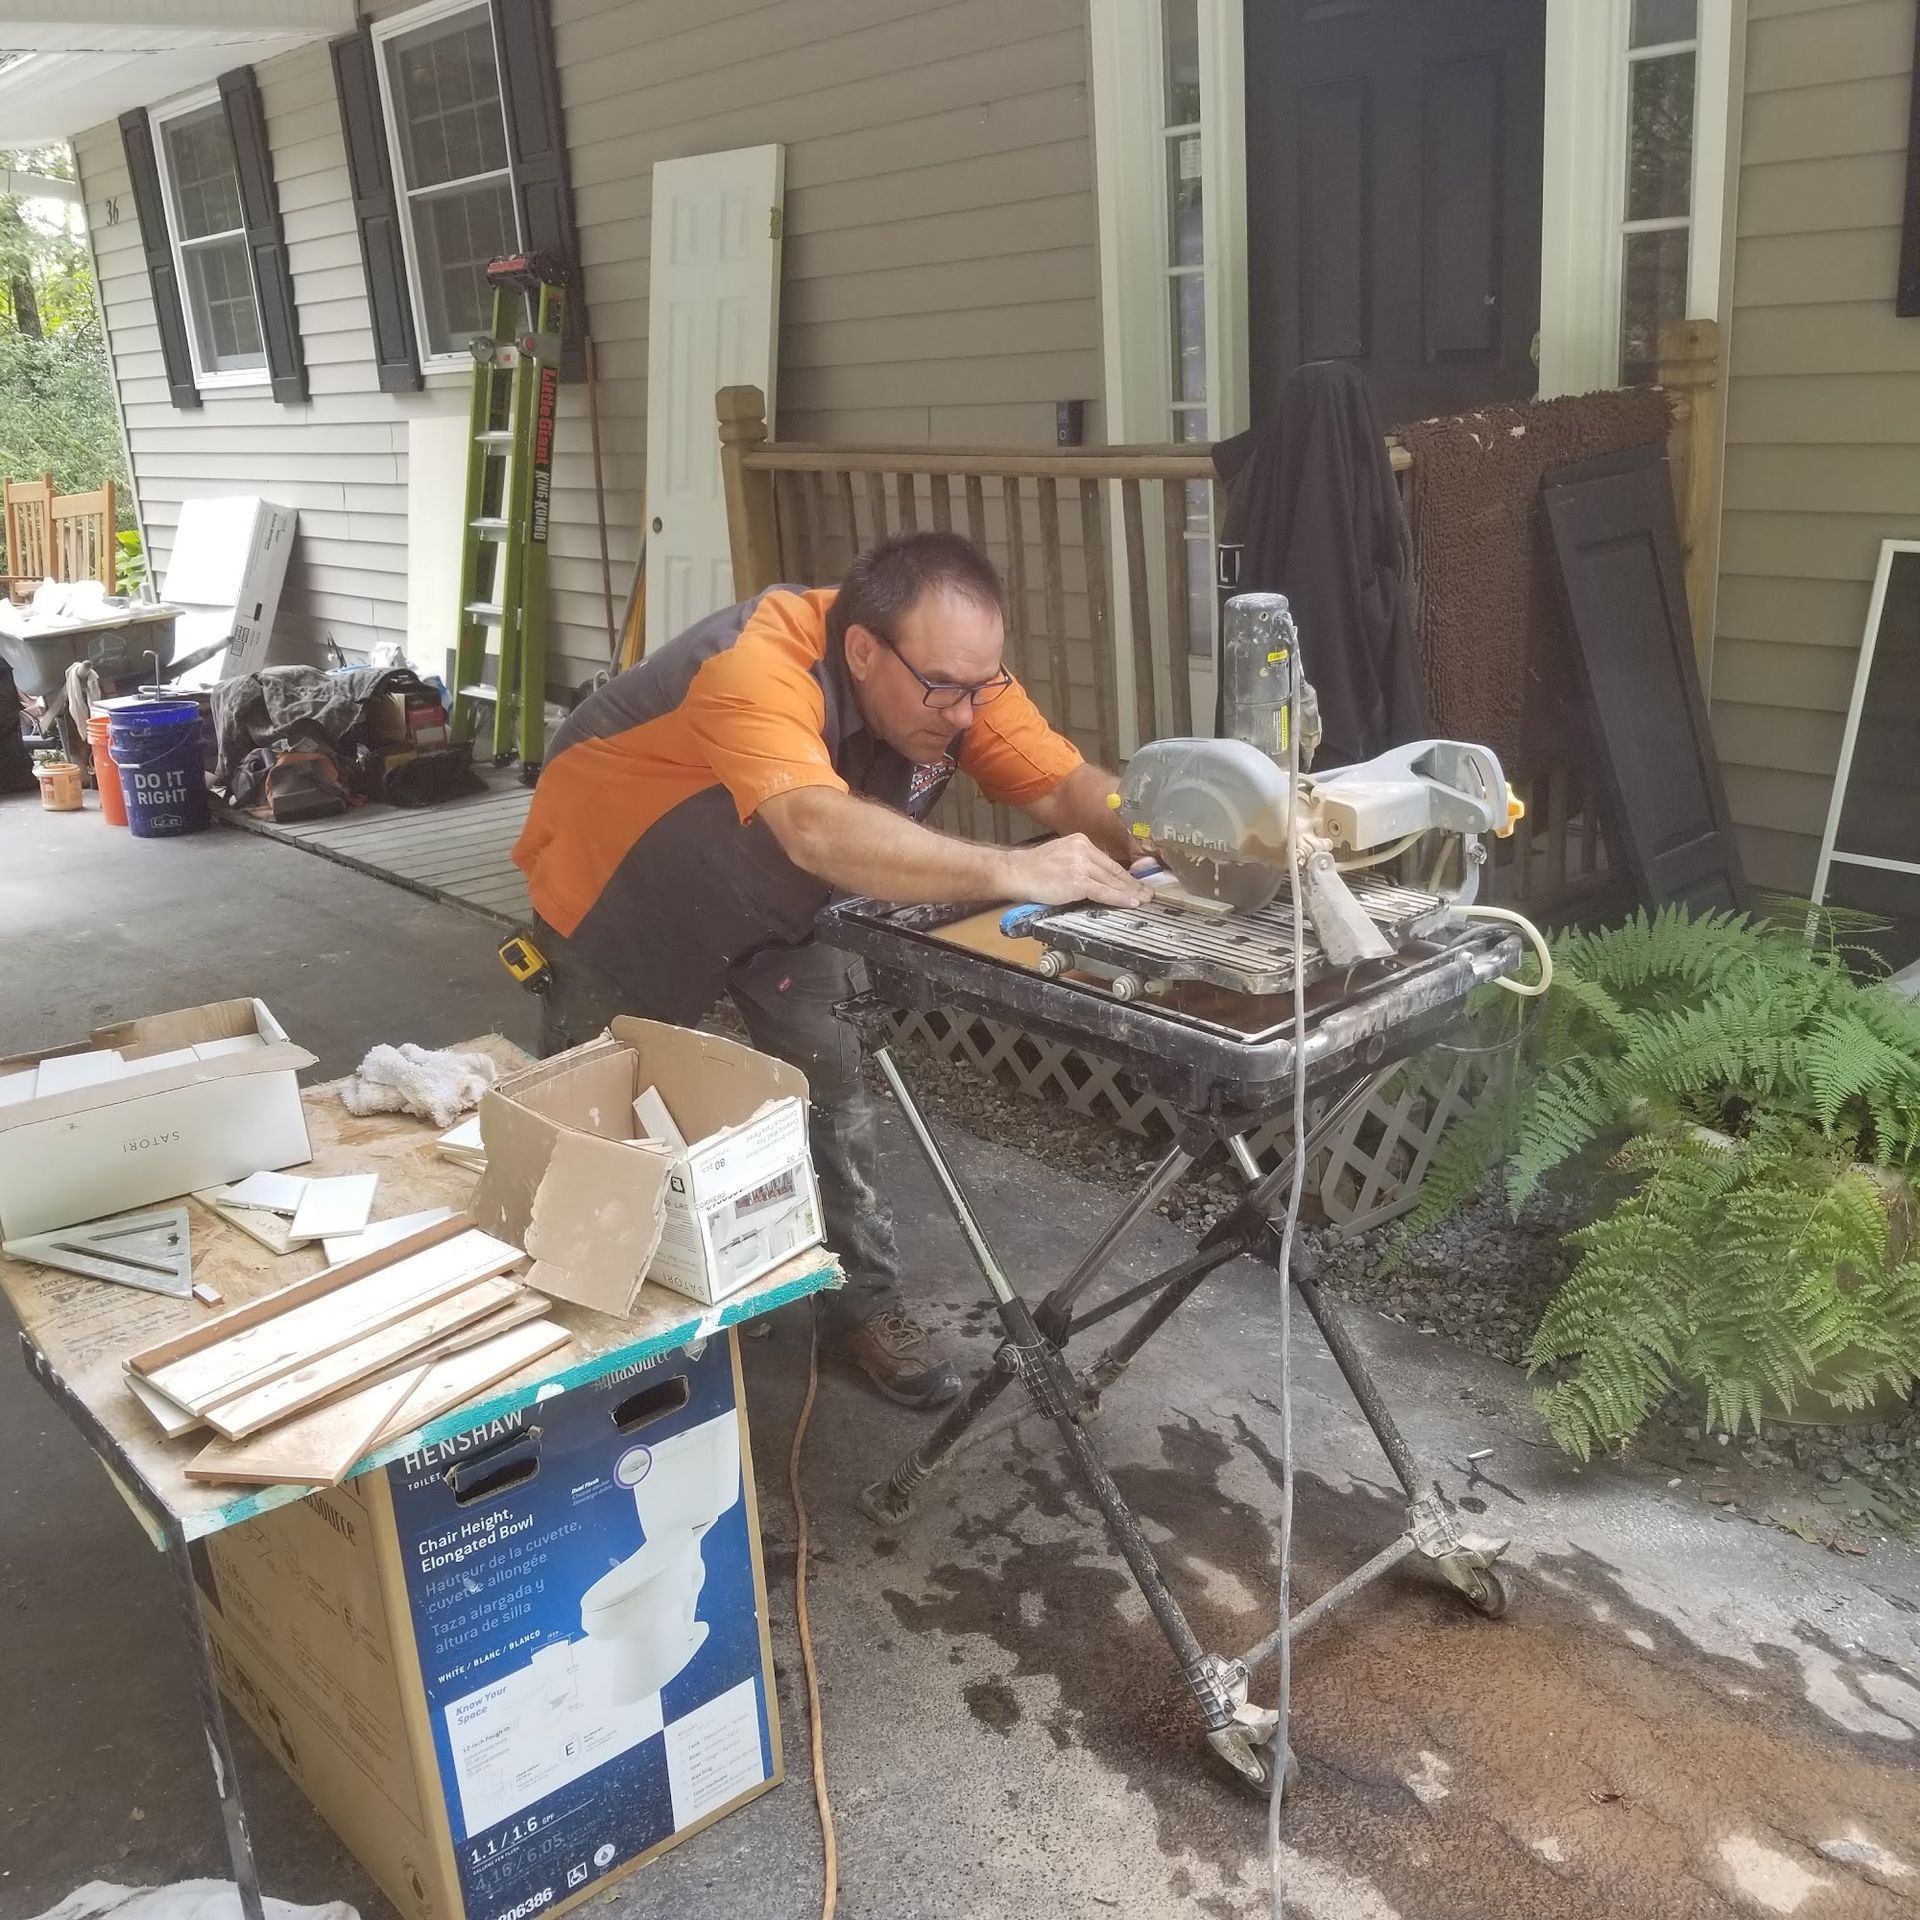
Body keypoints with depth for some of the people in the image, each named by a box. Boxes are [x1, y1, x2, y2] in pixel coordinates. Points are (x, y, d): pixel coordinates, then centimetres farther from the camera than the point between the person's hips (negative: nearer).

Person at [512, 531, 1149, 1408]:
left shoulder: (954, 670, -22)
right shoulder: (760, 664, -43)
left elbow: (1066, 785, -24)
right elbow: (821, 830, -59)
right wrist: (1012, 871, -63)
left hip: (772, 906, 5)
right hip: (616, 891, -4)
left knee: (830, 1075, -7)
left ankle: (863, 1303, 10)